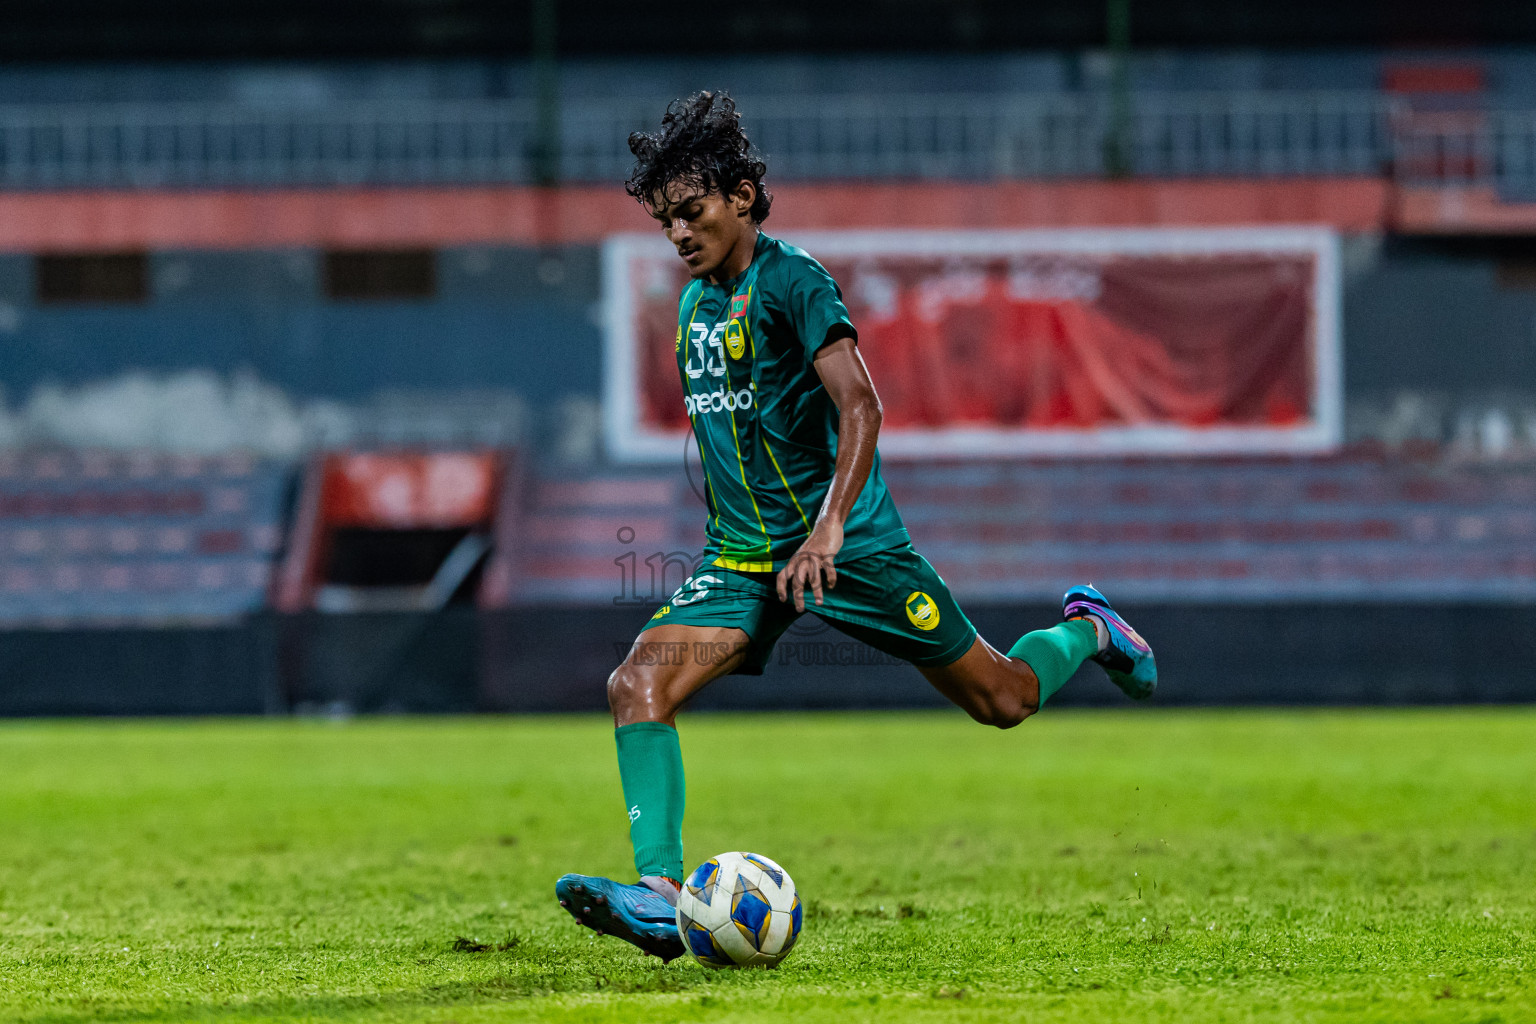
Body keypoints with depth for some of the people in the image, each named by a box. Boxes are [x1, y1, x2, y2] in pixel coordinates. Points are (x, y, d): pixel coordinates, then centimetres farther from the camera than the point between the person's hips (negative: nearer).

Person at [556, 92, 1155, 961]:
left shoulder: (790, 280, -13)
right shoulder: (696, 303, 11)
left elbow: (860, 406, -23)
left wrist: (829, 526, -34)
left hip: (847, 543, -6)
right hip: (741, 557, 6)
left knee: (1004, 700, 5)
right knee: (638, 685, -20)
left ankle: (1085, 633, 37)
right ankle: (660, 895, -28)